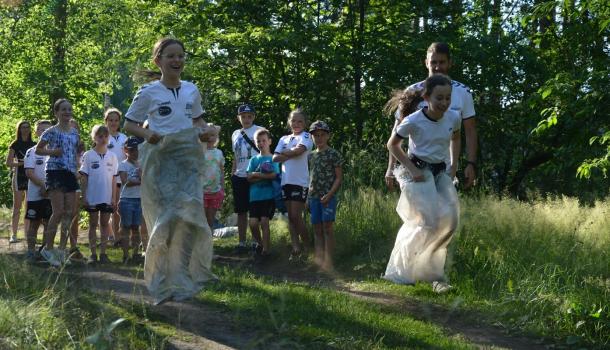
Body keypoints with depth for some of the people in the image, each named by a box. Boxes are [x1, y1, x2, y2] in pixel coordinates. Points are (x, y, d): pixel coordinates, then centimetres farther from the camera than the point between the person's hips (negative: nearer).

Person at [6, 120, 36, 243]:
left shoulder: (33, 145, 12)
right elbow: (8, 162, -3)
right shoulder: (15, 145, 2)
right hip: (19, 177, -4)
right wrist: (22, 163, -16)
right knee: (17, 207, -5)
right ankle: (14, 234, -5)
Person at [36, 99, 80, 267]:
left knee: (70, 213, 0)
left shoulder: (75, 132, 14)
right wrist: (52, 152, -12)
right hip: (55, 172, -6)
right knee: (59, 212, -13)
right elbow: (38, 149, 4)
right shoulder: (52, 131, -1)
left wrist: (77, 168, 10)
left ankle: (62, 249, 8)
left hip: (70, 174, 6)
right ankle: (48, 248, -3)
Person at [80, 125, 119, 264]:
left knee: (105, 224, 6)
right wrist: (84, 196, -5)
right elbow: (84, 177, -1)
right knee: (93, 224, 4)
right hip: (92, 196, -2)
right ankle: (93, 253, 8)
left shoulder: (112, 156, 5)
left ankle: (103, 253, 11)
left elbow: (113, 178, 7)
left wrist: (114, 198, 3)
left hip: (107, 197, 2)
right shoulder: (88, 155, -1)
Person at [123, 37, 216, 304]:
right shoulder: (148, 92, -1)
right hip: (160, 159, -3)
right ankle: (163, 284, 6)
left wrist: (204, 131, 1)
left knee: (189, 215, -7)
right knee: (166, 218, -7)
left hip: (189, 159, 3)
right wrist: (147, 134, -14)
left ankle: (182, 280, 3)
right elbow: (129, 124, 5)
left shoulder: (191, 90, 11)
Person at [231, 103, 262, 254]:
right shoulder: (235, 134, 16)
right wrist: (232, 175, 15)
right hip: (239, 177, 5)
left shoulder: (259, 131, 1)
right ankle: (241, 243, 13)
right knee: (241, 211, 7)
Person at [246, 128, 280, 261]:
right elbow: (249, 178, 3)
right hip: (255, 195, 3)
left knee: (264, 221, -11)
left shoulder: (273, 158, 4)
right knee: (253, 223, -4)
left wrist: (256, 174, -6)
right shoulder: (254, 160, 14)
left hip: (268, 195, -3)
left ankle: (266, 250, -1)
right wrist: (265, 176, -10)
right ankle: (259, 243, 21)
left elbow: (273, 175, -11)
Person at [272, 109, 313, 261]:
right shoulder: (284, 139, 15)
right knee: (290, 216, 6)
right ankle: (296, 248, 10)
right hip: (286, 181, 6)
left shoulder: (306, 137, -1)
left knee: (296, 216, -8)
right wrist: (291, 154, -11)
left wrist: (284, 152, -5)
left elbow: (299, 150, -20)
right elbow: (275, 158, 4)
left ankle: (306, 244, 9)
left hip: (300, 181, -6)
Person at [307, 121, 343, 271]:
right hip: (314, 197, 6)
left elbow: (339, 177, -5)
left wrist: (329, 195, -16)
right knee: (317, 230, 6)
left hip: (328, 197, -6)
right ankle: (318, 260, 9)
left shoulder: (333, 154, -3)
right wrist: (308, 197, 11)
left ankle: (328, 261, -8)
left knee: (327, 228, -8)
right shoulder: (311, 156, 15)